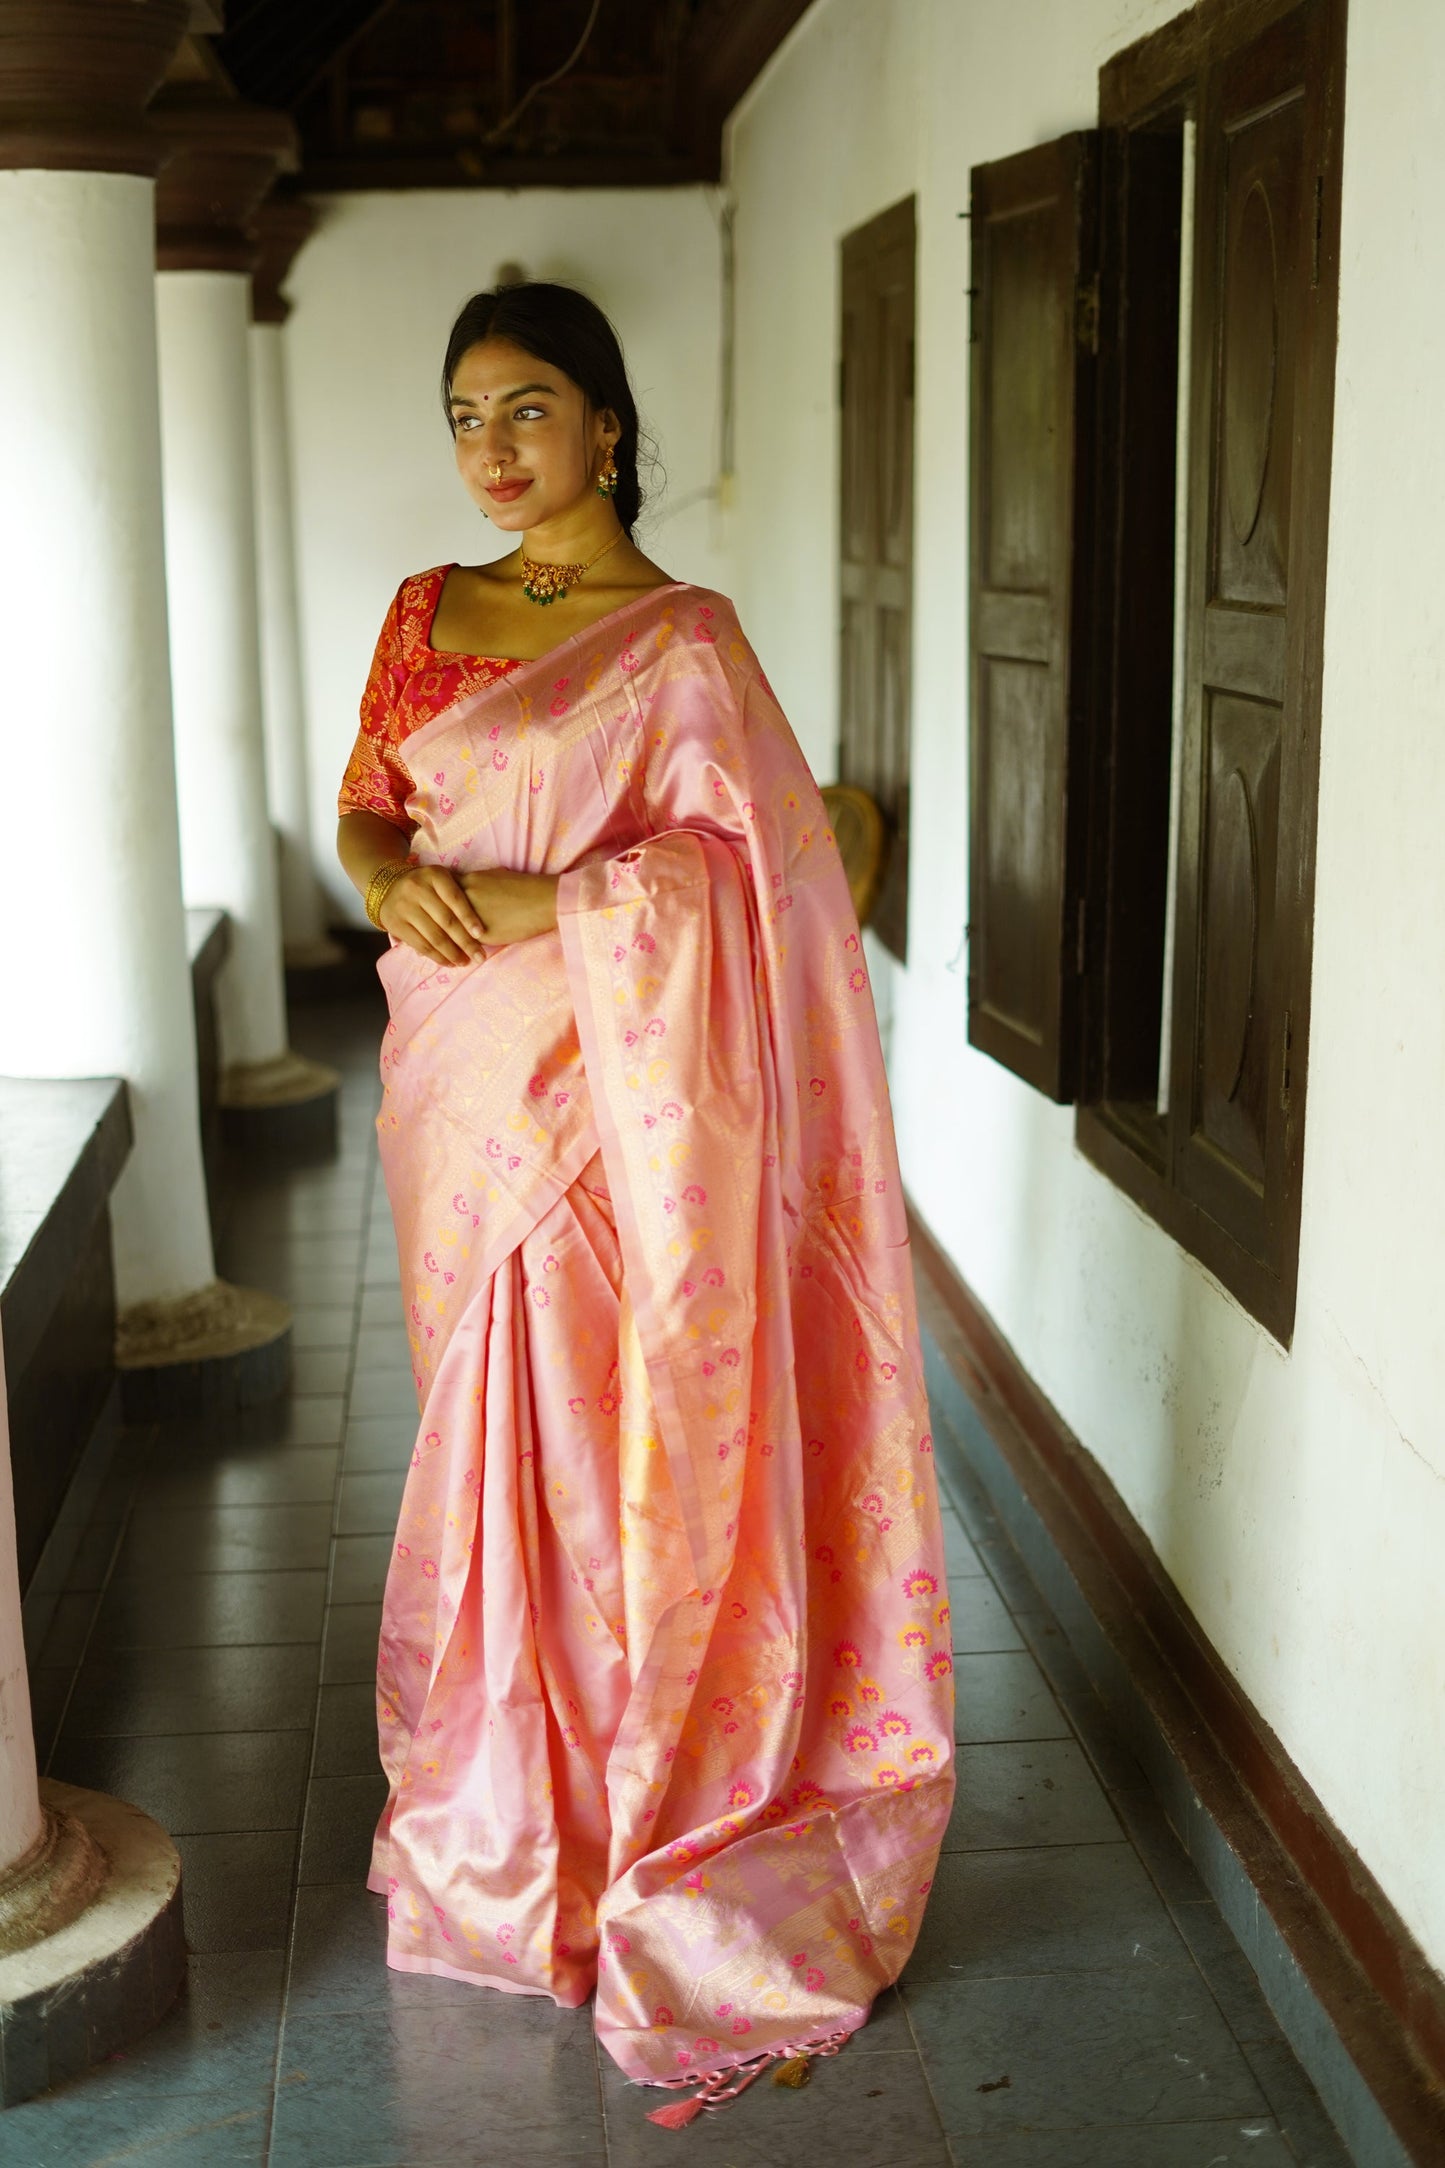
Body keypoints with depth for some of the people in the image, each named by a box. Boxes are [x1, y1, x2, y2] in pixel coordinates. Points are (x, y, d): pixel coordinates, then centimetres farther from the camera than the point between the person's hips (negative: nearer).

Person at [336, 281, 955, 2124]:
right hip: (452, 1074, 7)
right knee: (484, 1417, 14)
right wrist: (389, 878, -8)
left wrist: (531, 899, -19)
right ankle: (508, 1784, 30)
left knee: (593, 1436, -1)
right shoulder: (426, 614, 12)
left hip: (590, 1087, -6)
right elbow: (364, 802, 14)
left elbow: (728, 862, -16)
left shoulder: (677, 640, -8)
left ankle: (628, 1818, 15)